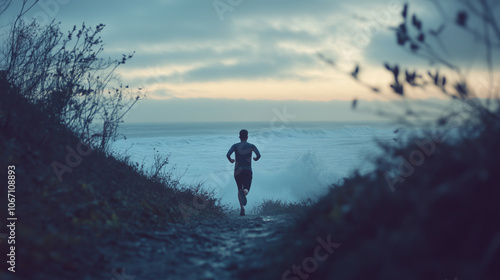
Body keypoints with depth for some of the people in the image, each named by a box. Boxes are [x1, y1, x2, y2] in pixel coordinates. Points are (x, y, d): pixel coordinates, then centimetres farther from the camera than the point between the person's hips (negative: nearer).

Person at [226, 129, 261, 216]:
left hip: (238, 171, 1)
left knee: (239, 189, 15)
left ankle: (242, 207, -2)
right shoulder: (251, 146, 2)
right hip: (248, 171, -1)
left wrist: (230, 160, 9)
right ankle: (244, 192, -38)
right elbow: (259, 155, -12)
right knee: (246, 189, 2)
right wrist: (256, 159, 10)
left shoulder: (235, 146, 2)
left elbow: (228, 155, -12)